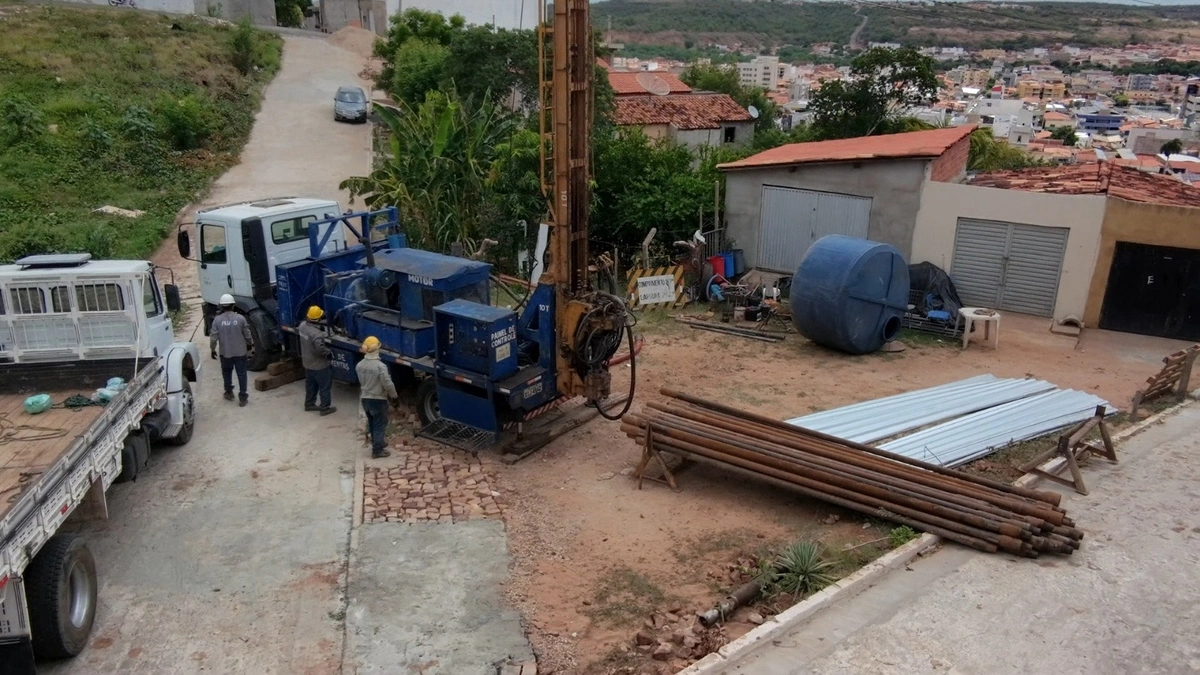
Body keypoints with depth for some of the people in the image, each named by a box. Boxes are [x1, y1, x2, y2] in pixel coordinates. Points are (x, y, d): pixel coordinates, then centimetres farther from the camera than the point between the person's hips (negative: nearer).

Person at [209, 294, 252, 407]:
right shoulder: (240, 318, -11)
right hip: (240, 352, -1)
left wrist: (212, 349, 9)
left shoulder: (217, 320, -10)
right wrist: (249, 344, 16)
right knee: (241, 374, 6)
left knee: (227, 372, 24)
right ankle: (242, 397, 6)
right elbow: (247, 335, -3)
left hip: (225, 352, 1)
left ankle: (229, 392, 35)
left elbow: (213, 337, -7)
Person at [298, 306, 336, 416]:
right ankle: (325, 408, 16)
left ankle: (309, 404, 37)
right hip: (319, 365, -8)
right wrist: (327, 352, -20)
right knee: (325, 386, 8)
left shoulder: (302, 325, -6)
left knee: (310, 385, 24)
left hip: (307, 362, 8)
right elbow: (320, 349, -41)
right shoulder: (316, 333, -32)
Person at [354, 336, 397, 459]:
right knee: (380, 425, 5)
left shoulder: (359, 365, -4)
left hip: (365, 399, 7)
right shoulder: (380, 366, -25)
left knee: (372, 423, 22)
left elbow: (361, 382, 10)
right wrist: (393, 395, -3)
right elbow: (388, 384, -21)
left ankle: (377, 443, 38)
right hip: (378, 400, -6)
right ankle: (377, 450, 9)